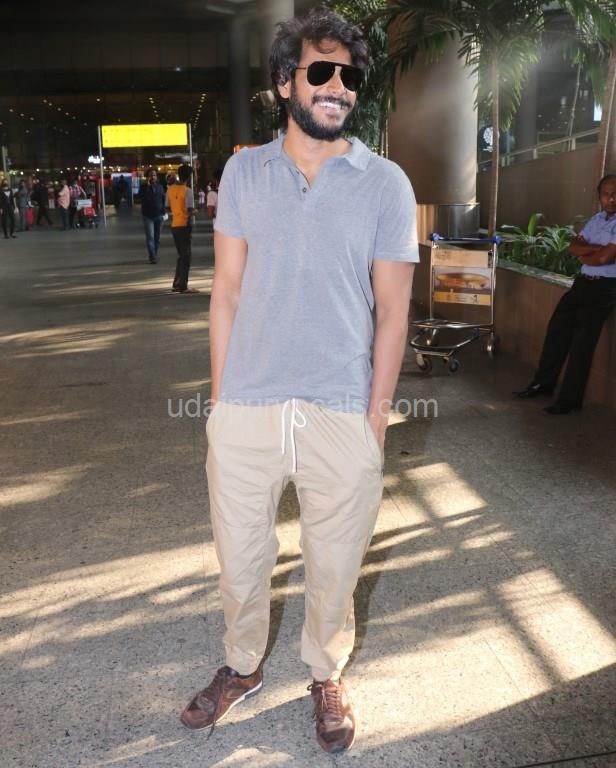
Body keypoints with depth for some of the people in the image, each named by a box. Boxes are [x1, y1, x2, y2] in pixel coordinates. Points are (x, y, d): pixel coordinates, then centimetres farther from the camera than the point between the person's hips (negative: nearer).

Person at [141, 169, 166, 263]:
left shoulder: (160, 187, 7)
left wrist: (163, 211, 5)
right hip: (148, 215, -4)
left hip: (158, 215, 4)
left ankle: (155, 254, 24)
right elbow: (144, 198, -21)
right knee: (150, 237, -10)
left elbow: (163, 199, 13)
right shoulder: (144, 187, -4)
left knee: (157, 236, 11)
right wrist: (147, 185, -25)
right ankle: (152, 257, -13)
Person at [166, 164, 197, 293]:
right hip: (184, 225, -6)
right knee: (185, 256, 0)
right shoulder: (187, 191, -12)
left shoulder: (170, 189, 8)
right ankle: (182, 286, 1)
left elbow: (167, 208, 13)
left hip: (174, 225, 7)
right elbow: (190, 210, -18)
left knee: (181, 255, 16)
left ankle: (177, 284, 18)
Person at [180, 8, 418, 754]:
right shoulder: (243, 171, 4)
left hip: (342, 415, -1)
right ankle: (242, 665, 44)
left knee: (334, 564, 14)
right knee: (240, 557, 16)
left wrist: (377, 416, -3)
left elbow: (392, 309, 0)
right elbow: (227, 289, 6)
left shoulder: (385, 183, -1)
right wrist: (219, 398, 3)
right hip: (245, 410, 2)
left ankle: (326, 676, 41)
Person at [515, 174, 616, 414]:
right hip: (582, 282, 8)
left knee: (582, 342, -8)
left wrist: (583, 255, -1)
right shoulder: (596, 219, 13)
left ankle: (569, 399, 0)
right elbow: (573, 247, 6)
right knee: (557, 329, 7)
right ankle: (543, 382, 19)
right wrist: (596, 248, -13)